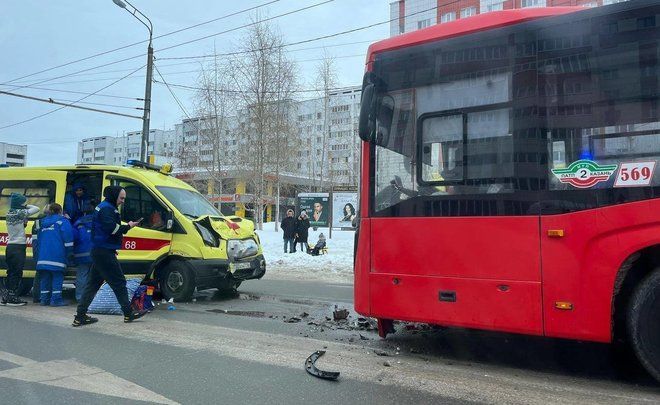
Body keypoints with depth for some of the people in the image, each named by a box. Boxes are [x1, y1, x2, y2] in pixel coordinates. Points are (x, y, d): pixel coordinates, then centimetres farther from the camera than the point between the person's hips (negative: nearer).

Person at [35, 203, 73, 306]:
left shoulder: (44, 222, 21)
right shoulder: (62, 221, -2)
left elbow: (39, 239, 27)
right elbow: (67, 237, -11)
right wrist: (69, 252, -4)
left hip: (43, 255, 7)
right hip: (57, 256, -6)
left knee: (45, 278, 10)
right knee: (57, 277, -4)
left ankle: (44, 299, 13)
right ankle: (56, 299, -7)